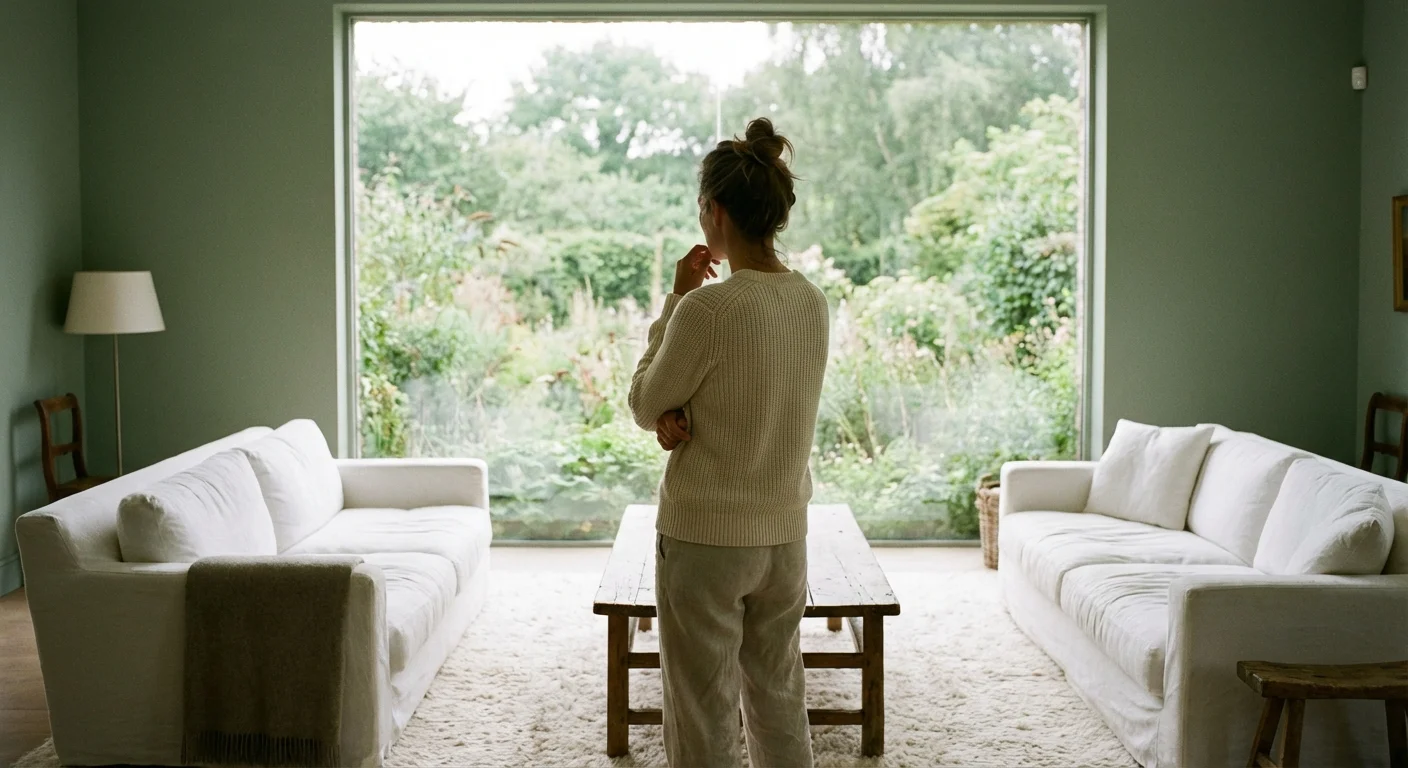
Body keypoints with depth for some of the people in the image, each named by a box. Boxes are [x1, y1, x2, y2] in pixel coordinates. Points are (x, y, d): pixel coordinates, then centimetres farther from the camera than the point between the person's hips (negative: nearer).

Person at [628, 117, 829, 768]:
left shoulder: (707, 309, -22)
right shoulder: (812, 304, 1)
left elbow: (645, 406, -7)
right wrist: (681, 414, -7)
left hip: (703, 539, -7)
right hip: (785, 537, 7)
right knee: (780, 707, 19)